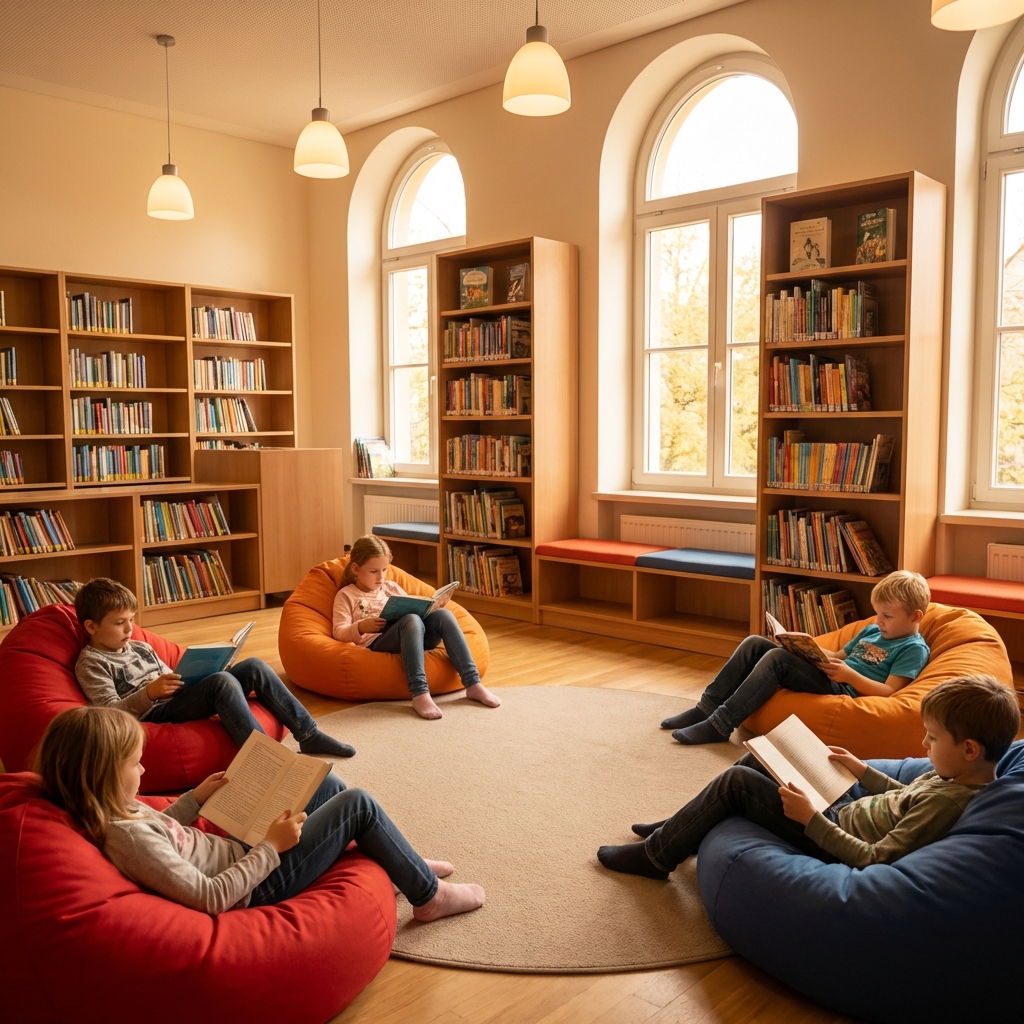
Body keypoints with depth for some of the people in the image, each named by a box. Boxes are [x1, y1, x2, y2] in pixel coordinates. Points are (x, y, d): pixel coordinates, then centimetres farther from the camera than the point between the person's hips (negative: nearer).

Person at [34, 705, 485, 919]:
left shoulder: (111, 809, -5)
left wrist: (196, 797, 4)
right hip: (259, 882, -9)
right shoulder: (126, 838, -32)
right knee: (358, 804, -6)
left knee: (325, 784, 15)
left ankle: (403, 863, 29)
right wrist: (272, 847, -25)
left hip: (241, 849, 9)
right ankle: (428, 896, 13)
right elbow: (212, 898, -31)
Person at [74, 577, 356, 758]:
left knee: (254, 667, -9)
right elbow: (110, 712, -11)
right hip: (156, 714, -8)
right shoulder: (90, 663, 1)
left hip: (179, 701, 8)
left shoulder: (140, 647, 24)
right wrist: (149, 693, -27)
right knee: (222, 682, -34)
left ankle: (309, 735, -9)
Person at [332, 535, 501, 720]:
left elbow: (413, 609, 26)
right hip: (376, 642, -5)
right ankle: (420, 693, -49)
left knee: (442, 615, -25)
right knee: (411, 620, -37)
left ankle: (473, 684, -28)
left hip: (409, 636, 5)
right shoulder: (346, 595, 12)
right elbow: (339, 633, 1)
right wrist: (360, 627, -21)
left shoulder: (391, 587, 27)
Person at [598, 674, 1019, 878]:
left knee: (736, 781, -10)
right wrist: (861, 769, 11)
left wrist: (810, 818, -28)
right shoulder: (956, 775, -3)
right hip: (843, 809, 10)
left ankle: (657, 855, 7)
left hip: (827, 835, -10)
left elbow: (875, 859, -31)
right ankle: (681, 829, 26)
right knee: (759, 759, 14)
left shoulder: (947, 800, -30)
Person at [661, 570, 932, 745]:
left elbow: (888, 692, -14)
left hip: (842, 688, -9)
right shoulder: (872, 631, 23)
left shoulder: (914, 648, -3)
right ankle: (707, 708, -3)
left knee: (776, 657, -29)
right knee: (755, 644, -3)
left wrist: (850, 674, -23)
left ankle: (720, 725, -26)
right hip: (829, 672, 9)